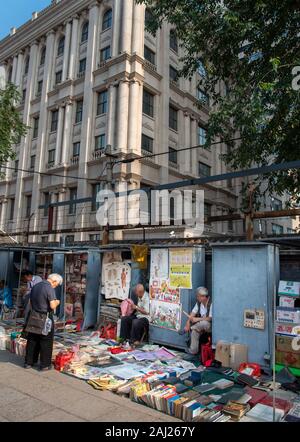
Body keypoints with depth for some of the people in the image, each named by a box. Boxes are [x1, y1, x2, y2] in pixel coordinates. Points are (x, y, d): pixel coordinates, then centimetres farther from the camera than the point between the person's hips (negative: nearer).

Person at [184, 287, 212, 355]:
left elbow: (210, 318, -22)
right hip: (201, 325, 6)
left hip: (210, 326, -6)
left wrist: (198, 319, -20)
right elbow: (193, 313, 1)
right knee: (194, 331, -22)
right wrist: (188, 323, -12)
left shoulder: (211, 304, -21)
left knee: (203, 323, -36)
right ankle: (193, 351, -13)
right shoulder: (199, 303, 2)